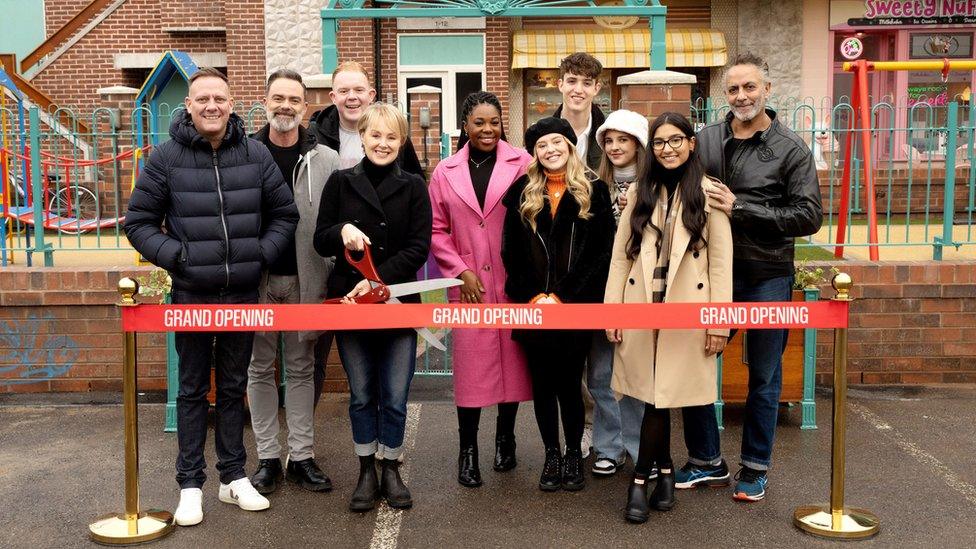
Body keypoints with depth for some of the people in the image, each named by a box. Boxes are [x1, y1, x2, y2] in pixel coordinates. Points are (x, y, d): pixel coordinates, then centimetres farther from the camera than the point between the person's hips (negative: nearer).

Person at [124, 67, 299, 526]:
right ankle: (190, 484, 18)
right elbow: (138, 223, 0)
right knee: (193, 390, 7)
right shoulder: (166, 158, -4)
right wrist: (175, 255, -12)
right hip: (192, 294, -2)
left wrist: (263, 253, -3)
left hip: (243, 293, 2)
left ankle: (233, 477, 25)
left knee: (234, 387, 13)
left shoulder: (256, 154, 1)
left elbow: (285, 214, 10)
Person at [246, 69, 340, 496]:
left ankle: (301, 456, 18)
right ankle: (268, 457, 18)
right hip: (257, 279, 0)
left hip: (305, 279, 0)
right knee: (260, 368, 7)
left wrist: (330, 279, -9)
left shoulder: (326, 160, 2)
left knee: (301, 368, 9)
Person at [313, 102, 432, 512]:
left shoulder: (413, 187, 3)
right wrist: (342, 231, -19)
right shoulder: (340, 182, 5)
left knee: (395, 397, 3)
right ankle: (366, 472, 24)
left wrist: (378, 279, -17)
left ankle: (391, 470, 22)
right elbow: (320, 242, 4)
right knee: (362, 395, 10)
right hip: (349, 302, 1)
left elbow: (418, 248, -5)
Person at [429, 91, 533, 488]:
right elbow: (438, 230, 8)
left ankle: (505, 437, 29)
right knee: (470, 365, 1)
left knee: (513, 360, 8)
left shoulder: (521, 163, -1)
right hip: (469, 285, 1)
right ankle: (468, 451, 14)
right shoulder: (445, 172, 7)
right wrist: (461, 270, -2)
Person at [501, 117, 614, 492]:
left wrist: (566, 299, -9)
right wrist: (532, 297, -4)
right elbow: (510, 253, 6)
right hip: (533, 307, 2)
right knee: (543, 385, 7)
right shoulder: (522, 194, 9)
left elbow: (602, 253, -3)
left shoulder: (594, 192, 3)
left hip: (577, 307, -2)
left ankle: (574, 455, 19)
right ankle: (551, 455, 21)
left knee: (569, 384, 2)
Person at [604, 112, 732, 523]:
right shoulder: (640, 192, 9)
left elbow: (721, 260, -3)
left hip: (687, 306, -2)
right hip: (641, 304, 2)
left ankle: (640, 480, 14)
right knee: (653, 394, 4)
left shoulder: (708, 193, 0)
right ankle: (664, 471, 21)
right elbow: (620, 254, 6)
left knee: (662, 395, 1)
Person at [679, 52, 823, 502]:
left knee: (764, 376, 9)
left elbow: (808, 216, -11)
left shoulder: (791, 150, -4)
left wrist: (740, 209, -18)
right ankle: (707, 461, 24)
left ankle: (755, 468, 25)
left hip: (767, 276, -3)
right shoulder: (705, 140, 5)